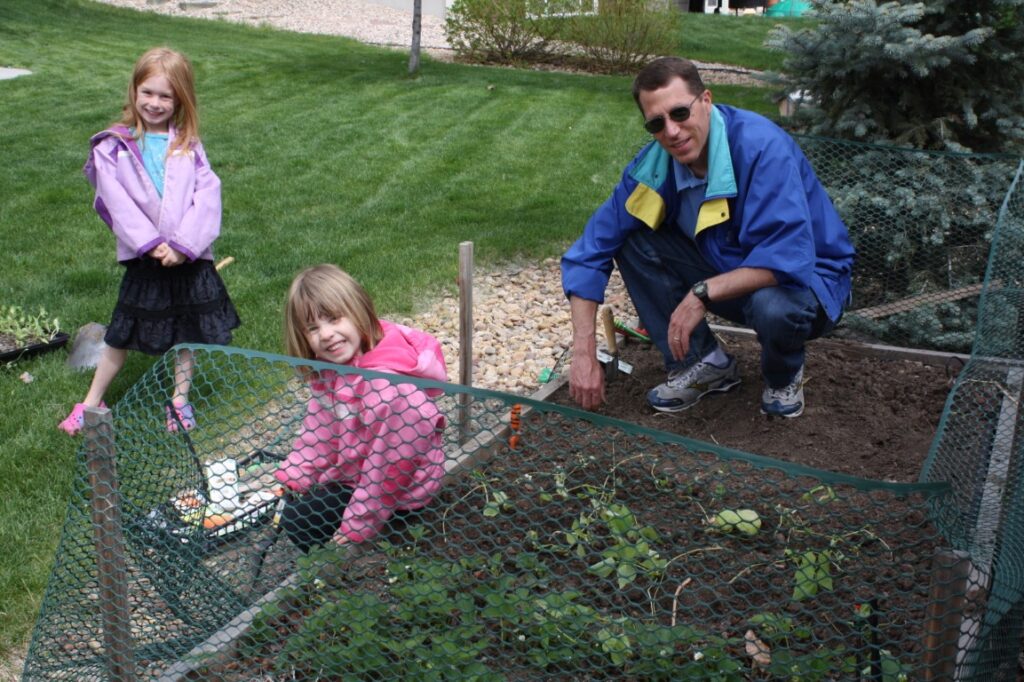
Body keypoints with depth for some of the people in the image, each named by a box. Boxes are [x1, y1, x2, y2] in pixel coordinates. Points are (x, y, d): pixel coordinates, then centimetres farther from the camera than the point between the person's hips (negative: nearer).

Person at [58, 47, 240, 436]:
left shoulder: (188, 146, 1)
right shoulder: (114, 148, -3)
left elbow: (207, 195, -9)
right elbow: (118, 203, -10)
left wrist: (183, 245, -19)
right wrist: (151, 244, -19)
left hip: (189, 256, 2)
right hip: (143, 259, -2)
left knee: (188, 330, 13)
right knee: (124, 335, 8)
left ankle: (180, 398, 30)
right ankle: (92, 402, 23)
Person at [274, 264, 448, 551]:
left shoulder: (388, 384, -35)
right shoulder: (331, 366, -8)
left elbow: (389, 467, -28)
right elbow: (318, 428, 4)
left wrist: (357, 528, -19)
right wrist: (288, 480, -3)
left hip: (395, 492, -9)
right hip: (351, 467, 9)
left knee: (298, 522, -9)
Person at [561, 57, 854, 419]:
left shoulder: (762, 146, -30)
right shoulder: (653, 165, -13)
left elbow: (788, 259, -36)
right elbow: (591, 250, -12)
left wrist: (703, 293, -37)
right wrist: (584, 352, -20)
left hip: (805, 278, -5)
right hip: (723, 269, 5)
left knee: (773, 306, -40)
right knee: (632, 239, -13)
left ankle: (784, 375, -1)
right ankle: (705, 362, 0)